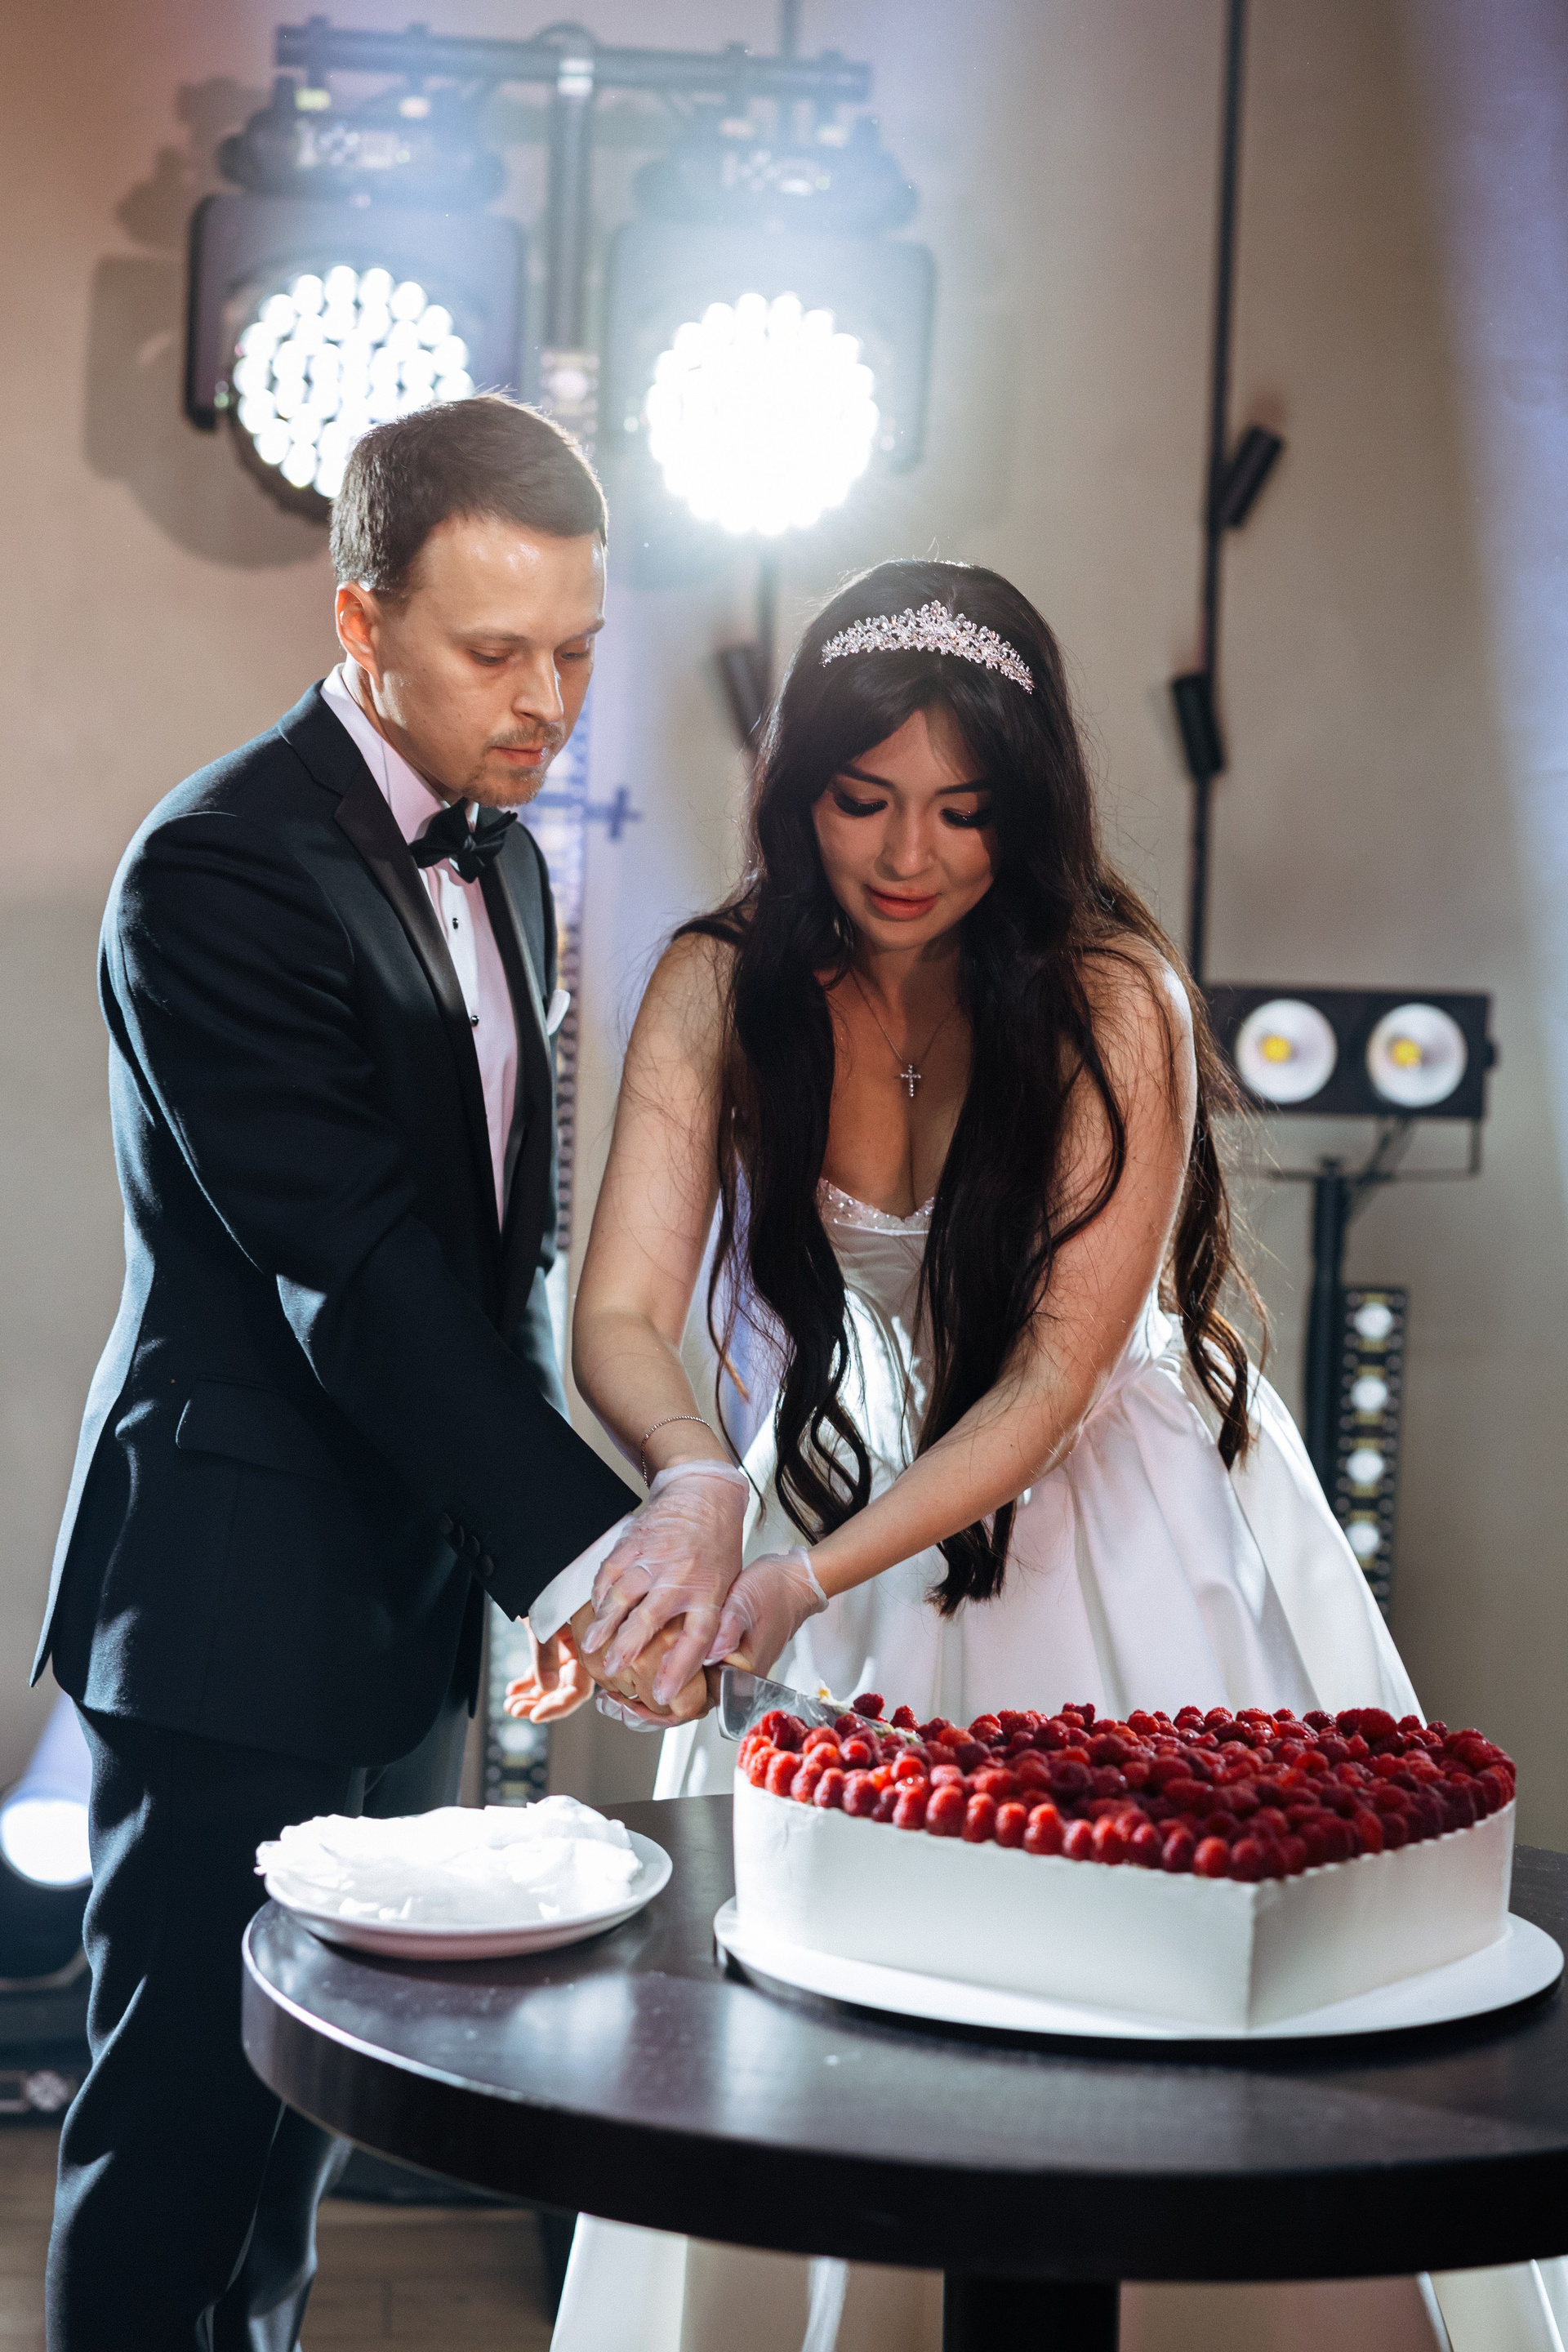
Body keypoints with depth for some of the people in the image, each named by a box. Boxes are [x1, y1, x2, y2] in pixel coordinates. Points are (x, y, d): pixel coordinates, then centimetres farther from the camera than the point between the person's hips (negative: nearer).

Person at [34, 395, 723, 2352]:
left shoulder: (504, 862, 10)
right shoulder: (221, 870, -17)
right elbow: (352, 1274, -23)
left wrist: (511, 1515, 13)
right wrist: (589, 1541, -27)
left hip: (415, 1583, 8)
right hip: (241, 1601, -8)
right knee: (183, 2106, 1)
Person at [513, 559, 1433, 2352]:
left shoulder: (1115, 1002, -19)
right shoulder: (721, 986, -11)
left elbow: (1051, 1377, -20)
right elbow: (620, 1316, -18)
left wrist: (816, 1574, -33)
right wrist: (703, 1490, -40)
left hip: (1104, 1529, -2)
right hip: (842, 1494, 2)